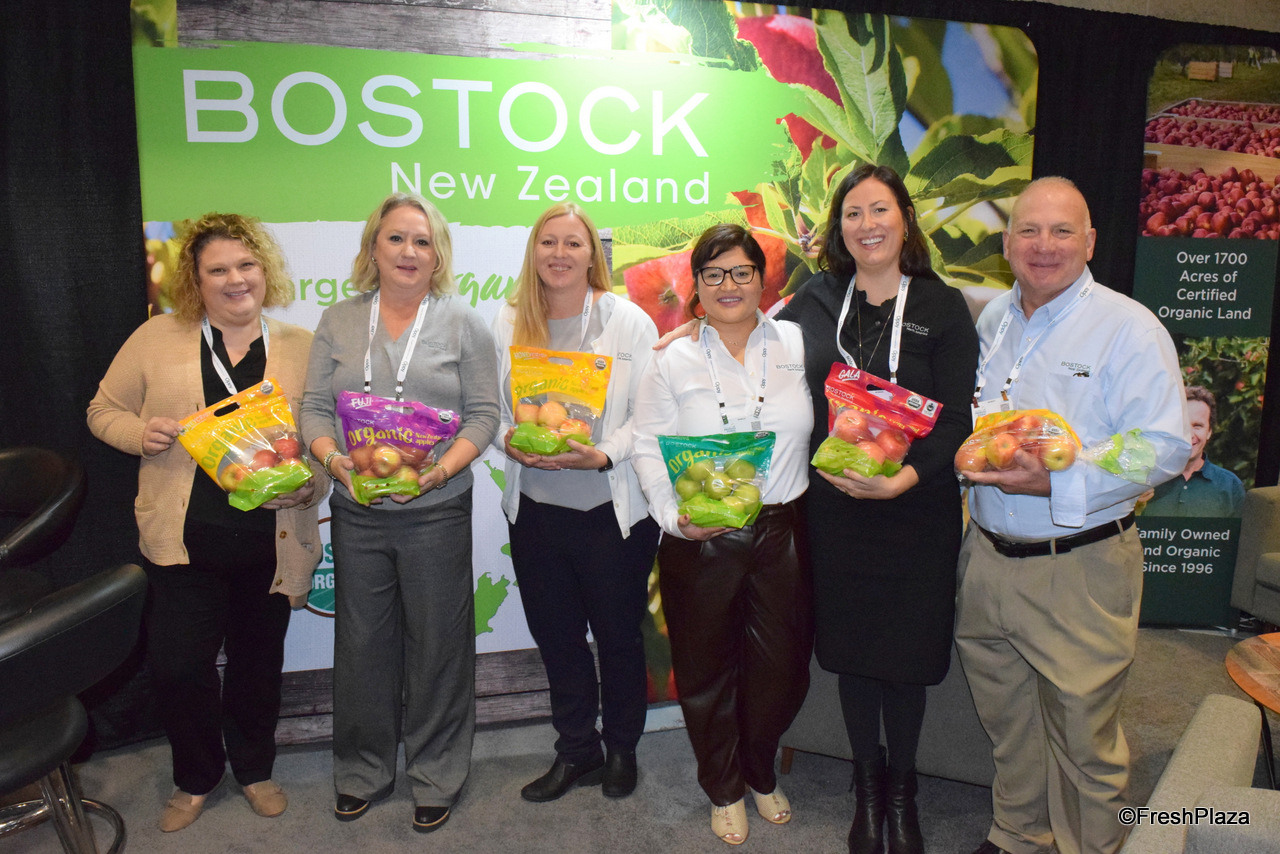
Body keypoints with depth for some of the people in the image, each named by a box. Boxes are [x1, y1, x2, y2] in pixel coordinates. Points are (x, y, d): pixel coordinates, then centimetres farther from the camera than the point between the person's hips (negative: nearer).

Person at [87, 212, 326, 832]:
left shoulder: (302, 348, 3)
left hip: (272, 542, 1)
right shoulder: (158, 338, 3)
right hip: (185, 541, 0)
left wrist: (308, 484, -15)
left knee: (258, 663, 14)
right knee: (176, 665, 2)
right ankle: (196, 779, 31)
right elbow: (105, 410, 9)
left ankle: (254, 769, 39)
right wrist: (140, 433, -12)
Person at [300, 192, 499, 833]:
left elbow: (483, 414, -2)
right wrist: (333, 458, -13)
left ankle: (437, 776, 27)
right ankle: (363, 772, 34)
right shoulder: (338, 321, 8)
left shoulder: (462, 322, 1)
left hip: (436, 511, -2)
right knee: (362, 644, 13)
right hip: (356, 512, 2)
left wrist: (443, 468, -18)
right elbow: (314, 408, 6)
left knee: (437, 645, 7)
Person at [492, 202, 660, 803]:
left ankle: (622, 750, 36)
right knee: (555, 636, 16)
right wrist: (508, 440, -13)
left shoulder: (628, 320, -5)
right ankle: (576, 752, 36)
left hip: (613, 510, -3)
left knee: (617, 636, 12)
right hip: (535, 510, 4)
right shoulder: (508, 321, 6)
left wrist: (603, 454, -23)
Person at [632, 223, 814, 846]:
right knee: (708, 671, 12)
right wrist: (673, 516, -15)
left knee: (781, 667, 12)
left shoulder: (796, 344, 4)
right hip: (700, 541, -1)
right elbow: (649, 448, -4)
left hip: (783, 532, 2)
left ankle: (761, 773, 42)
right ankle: (723, 788, 38)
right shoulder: (673, 359, -1)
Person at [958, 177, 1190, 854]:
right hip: (987, 556, 6)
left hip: (1079, 568, -5)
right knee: (1006, 721, 20)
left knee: (1082, 734, 7)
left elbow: (1164, 447, -16)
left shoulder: (1129, 328, -10)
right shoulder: (990, 320, 10)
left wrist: (1057, 484, -26)